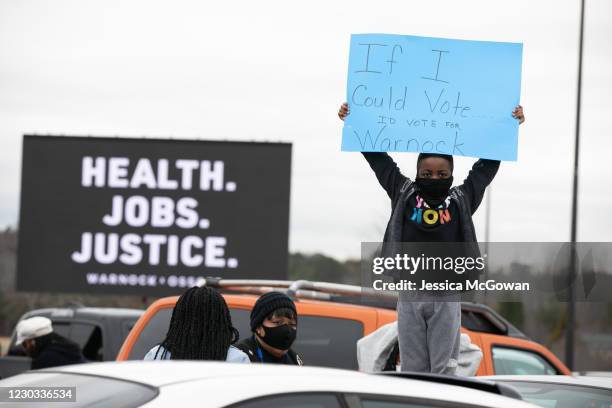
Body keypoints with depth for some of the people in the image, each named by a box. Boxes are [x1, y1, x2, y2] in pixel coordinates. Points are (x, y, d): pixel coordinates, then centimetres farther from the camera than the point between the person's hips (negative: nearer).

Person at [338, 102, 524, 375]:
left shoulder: (462, 199, 6)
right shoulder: (403, 193, 7)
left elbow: (489, 163, 9)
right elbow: (377, 156, 11)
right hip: (409, 294, 1)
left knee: (444, 368, 1)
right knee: (412, 368, 4)